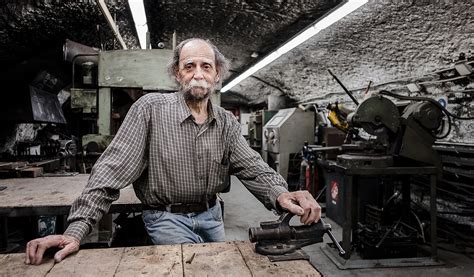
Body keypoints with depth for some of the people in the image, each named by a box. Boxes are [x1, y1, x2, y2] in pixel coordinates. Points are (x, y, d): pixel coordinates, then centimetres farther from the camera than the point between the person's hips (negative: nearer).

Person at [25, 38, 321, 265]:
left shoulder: (227, 122, -3)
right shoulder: (150, 108, -18)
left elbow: (252, 167, -10)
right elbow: (113, 170, -21)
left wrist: (281, 194, -32)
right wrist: (77, 230, -27)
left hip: (210, 214, 5)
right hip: (168, 217, -5)